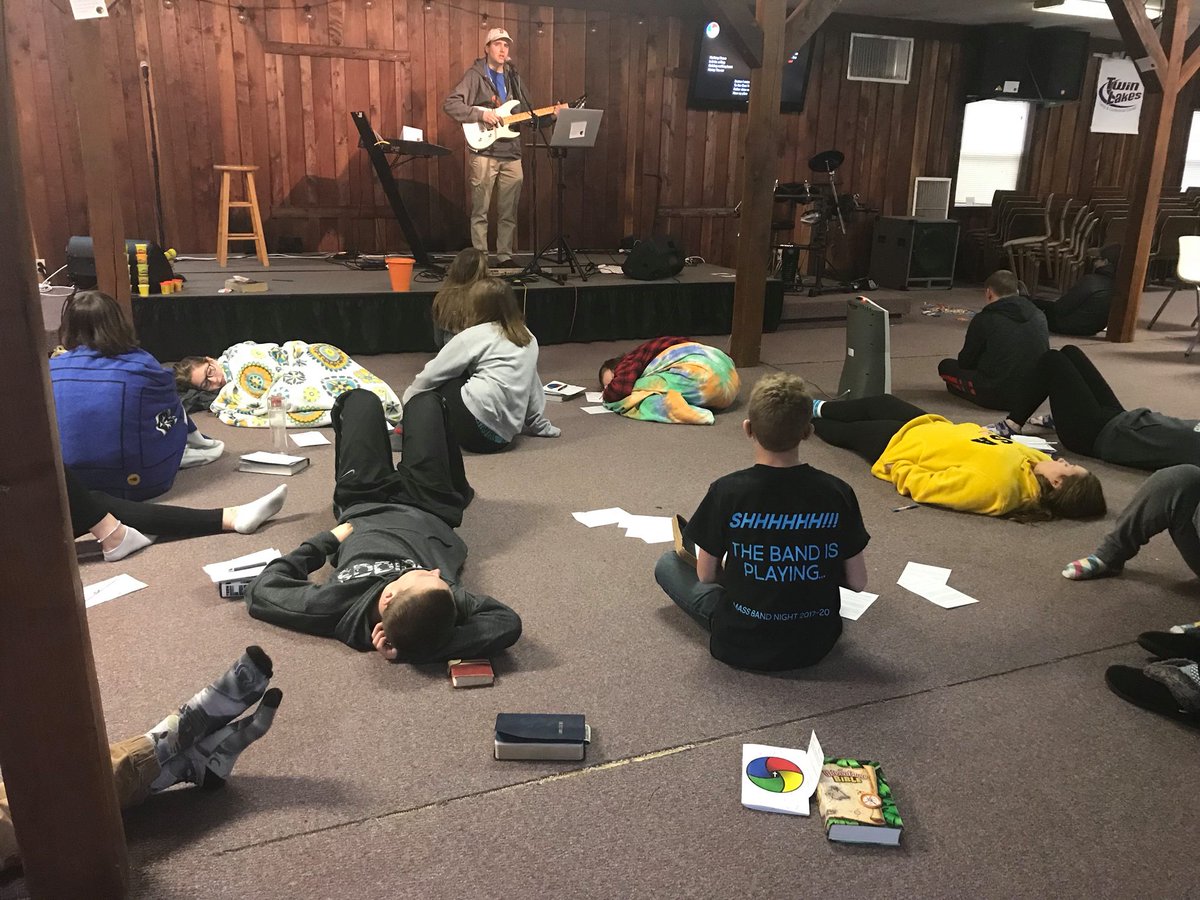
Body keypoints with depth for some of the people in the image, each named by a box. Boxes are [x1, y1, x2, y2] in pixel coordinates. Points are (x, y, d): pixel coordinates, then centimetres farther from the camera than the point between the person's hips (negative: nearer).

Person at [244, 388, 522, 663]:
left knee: (361, 400, 18)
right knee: (426, 400, 18)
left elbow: (260, 590, -32)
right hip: (429, 515, 0)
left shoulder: (335, 606, -47)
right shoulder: (449, 607, -47)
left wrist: (329, 538, -24)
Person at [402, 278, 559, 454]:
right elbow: (532, 384, 21)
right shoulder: (528, 339, 17)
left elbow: (432, 374, 7)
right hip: (504, 437, 7)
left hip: (475, 425, -7)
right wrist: (541, 425, 30)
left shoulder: (474, 335, 2)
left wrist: (406, 403, 22)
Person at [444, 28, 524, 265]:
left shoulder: (512, 78, 19)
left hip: (512, 153, 6)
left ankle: (505, 256, 14)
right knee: (480, 211, -3)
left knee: (509, 211, 7)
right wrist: (481, 113, -18)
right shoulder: (475, 75, 0)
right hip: (485, 151, -5)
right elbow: (450, 104, -9)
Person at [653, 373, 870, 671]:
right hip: (816, 645, 3)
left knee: (668, 564, 17)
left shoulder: (726, 492, -21)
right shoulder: (837, 493, -15)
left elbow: (706, 575, -7)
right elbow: (857, 582, -6)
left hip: (741, 646, -3)